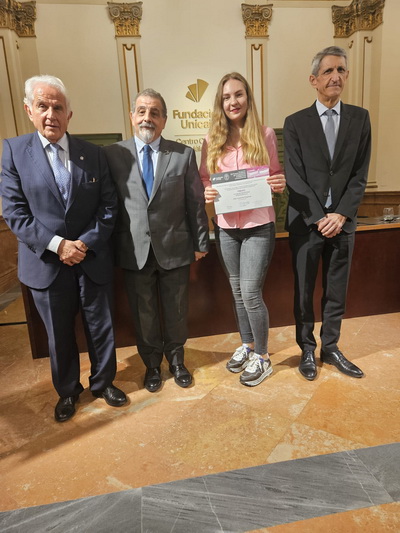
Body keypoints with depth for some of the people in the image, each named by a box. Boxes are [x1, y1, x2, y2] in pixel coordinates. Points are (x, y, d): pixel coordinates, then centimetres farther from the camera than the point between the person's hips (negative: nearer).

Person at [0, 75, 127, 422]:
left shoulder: (93, 154, 1)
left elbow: (108, 206, -1)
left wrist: (87, 242, -14)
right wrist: (56, 245, -17)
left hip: (93, 260, 1)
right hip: (46, 262, 0)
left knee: (101, 327, 13)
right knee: (59, 335, 15)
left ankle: (103, 382, 38)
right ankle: (67, 390, 39)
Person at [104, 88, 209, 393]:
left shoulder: (184, 154, 1)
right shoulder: (113, 154, 0)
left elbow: (196, 203, 2)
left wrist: (201, 242, 3)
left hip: (175, 249, 0)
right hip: (135, 250, 0)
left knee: (176, 311, 15)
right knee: (143, 314, 14)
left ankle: (176, 359, 40)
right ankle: (152, 364, 38)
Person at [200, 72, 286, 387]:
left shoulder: (265, 135, 0)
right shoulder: (212, 140, 4)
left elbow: (277, 175, 7)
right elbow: (203, 178, 9)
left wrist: (280, 184, -15)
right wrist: (206, 193, -13)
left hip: (259, 225, -3)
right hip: (226, 226, 3)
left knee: (251, 292, -5)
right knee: (237, 292, 14)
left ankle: (262, 357, 17)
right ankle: (247, 346, 35)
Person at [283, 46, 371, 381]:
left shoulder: (360, 118, 7)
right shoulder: (296, 123, 1)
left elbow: (360, 175, 2)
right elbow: (295, 177, -5)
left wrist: (341, 214, -10)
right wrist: (319, 218, -12)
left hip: (343, 221, 2)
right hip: (306, 221, -2)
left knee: (337, 290, 10)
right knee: (304, 290, 7)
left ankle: (330, 348, 27)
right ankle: (307, 350, 24)